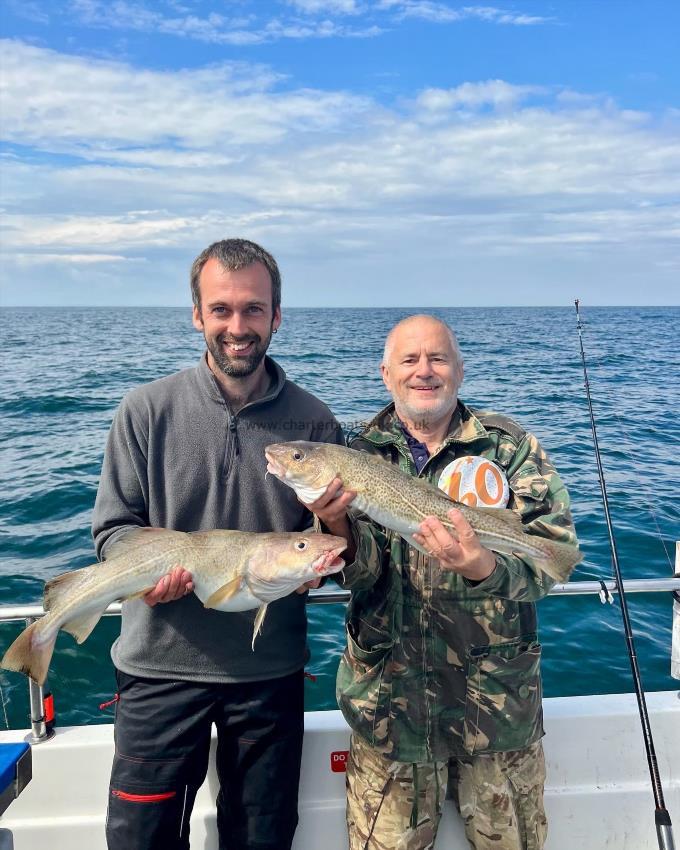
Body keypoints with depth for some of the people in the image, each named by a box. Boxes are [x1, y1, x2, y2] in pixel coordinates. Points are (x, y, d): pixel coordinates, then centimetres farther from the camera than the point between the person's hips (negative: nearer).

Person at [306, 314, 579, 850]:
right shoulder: (360, 451, -2)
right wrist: (337, 525, -30)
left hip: (498, 697, 0)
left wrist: (487, 570, -33)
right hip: (389, 701, 0)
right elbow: (360, 574, -9)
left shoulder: (510, 445, -4)